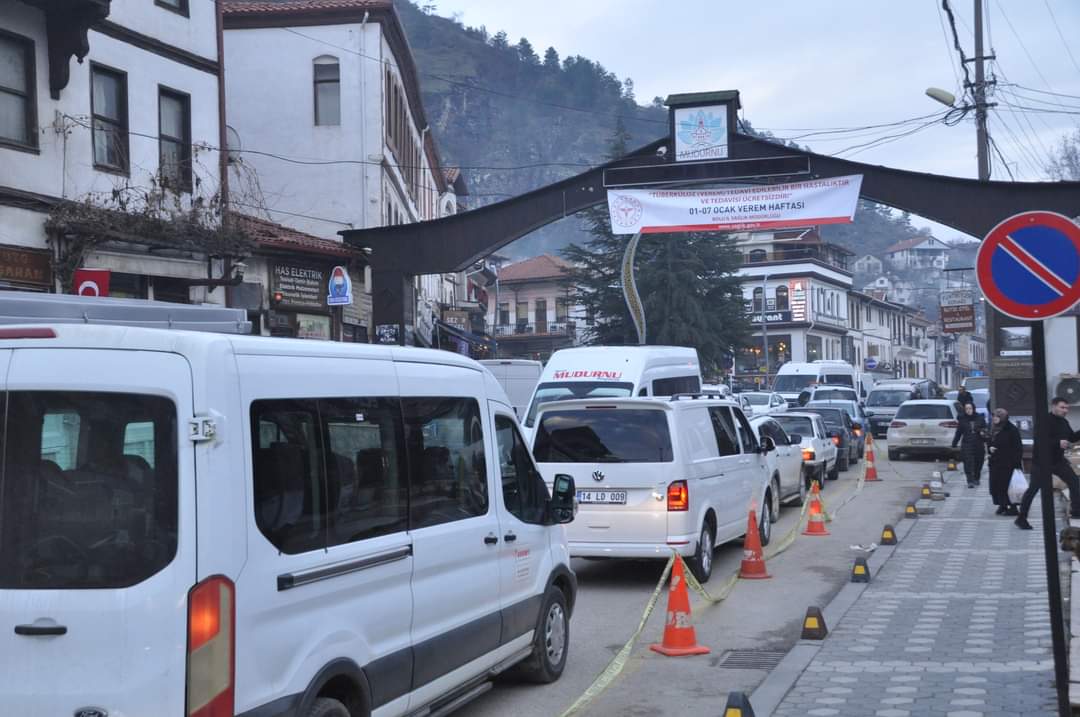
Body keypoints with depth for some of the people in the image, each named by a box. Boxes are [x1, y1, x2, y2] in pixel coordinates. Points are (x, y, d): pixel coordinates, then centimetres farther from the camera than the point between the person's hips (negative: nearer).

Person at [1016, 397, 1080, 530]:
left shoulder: (1064, 422, 9)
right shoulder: (1044, 421, -17)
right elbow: (1039, 440, -29)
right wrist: (1058, 442, -34)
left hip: (1058, 460, 8)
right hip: (1043, 461, -8)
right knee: (1033, 489, -3)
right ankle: (1021, 518, 3)